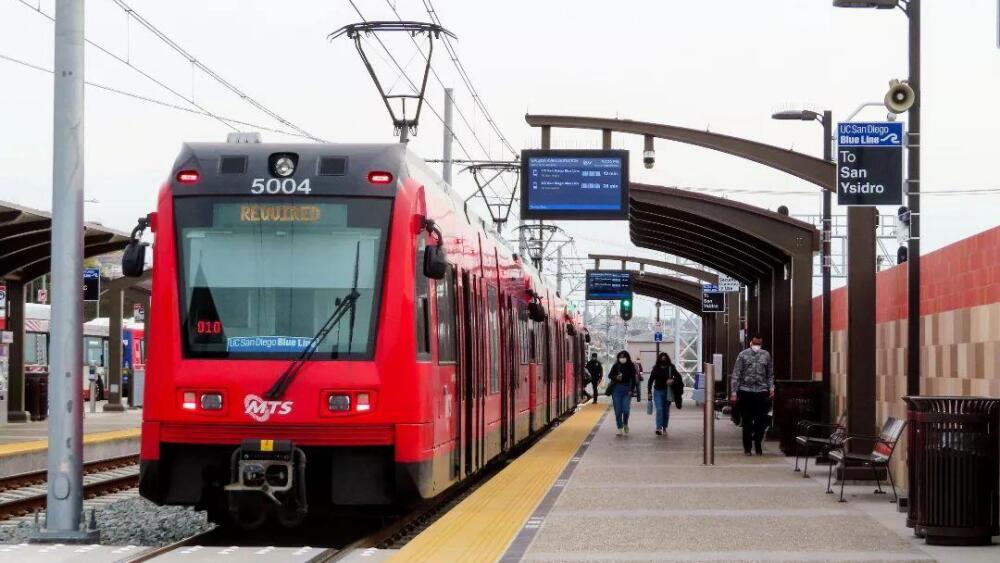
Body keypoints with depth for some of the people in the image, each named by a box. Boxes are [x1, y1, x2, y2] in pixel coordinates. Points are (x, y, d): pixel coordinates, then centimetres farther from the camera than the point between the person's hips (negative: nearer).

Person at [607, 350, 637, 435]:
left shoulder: (631, 367, 1)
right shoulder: (616, 366, 3)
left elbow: (633, 379, 2)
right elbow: (610, 375, 2)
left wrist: (631, 390, -6)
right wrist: (616, 377, -19)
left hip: (626, 389, -1)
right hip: (616, 389, 1)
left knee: (626, 410, -8)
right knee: (618, 411, 0)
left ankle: (625, 424, 20)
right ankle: (620, 428, 10)